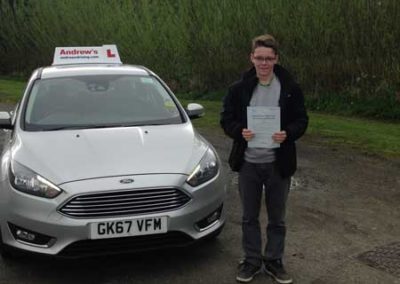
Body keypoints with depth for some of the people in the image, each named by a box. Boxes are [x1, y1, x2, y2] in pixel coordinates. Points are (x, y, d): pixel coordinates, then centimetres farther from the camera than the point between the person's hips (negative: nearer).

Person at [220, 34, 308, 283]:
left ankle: (274, 261, 31)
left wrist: (288, 134, -21)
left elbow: (302, 120, -1)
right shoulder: (239, 89, -2)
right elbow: (226, 119, 1)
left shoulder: (291, 88, -4)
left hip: (278, 163, 0)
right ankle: (252, 261, 30)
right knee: (250, 217, 13)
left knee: (277, 218, 13)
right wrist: (240, 131, -20)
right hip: (248, 163, 1)